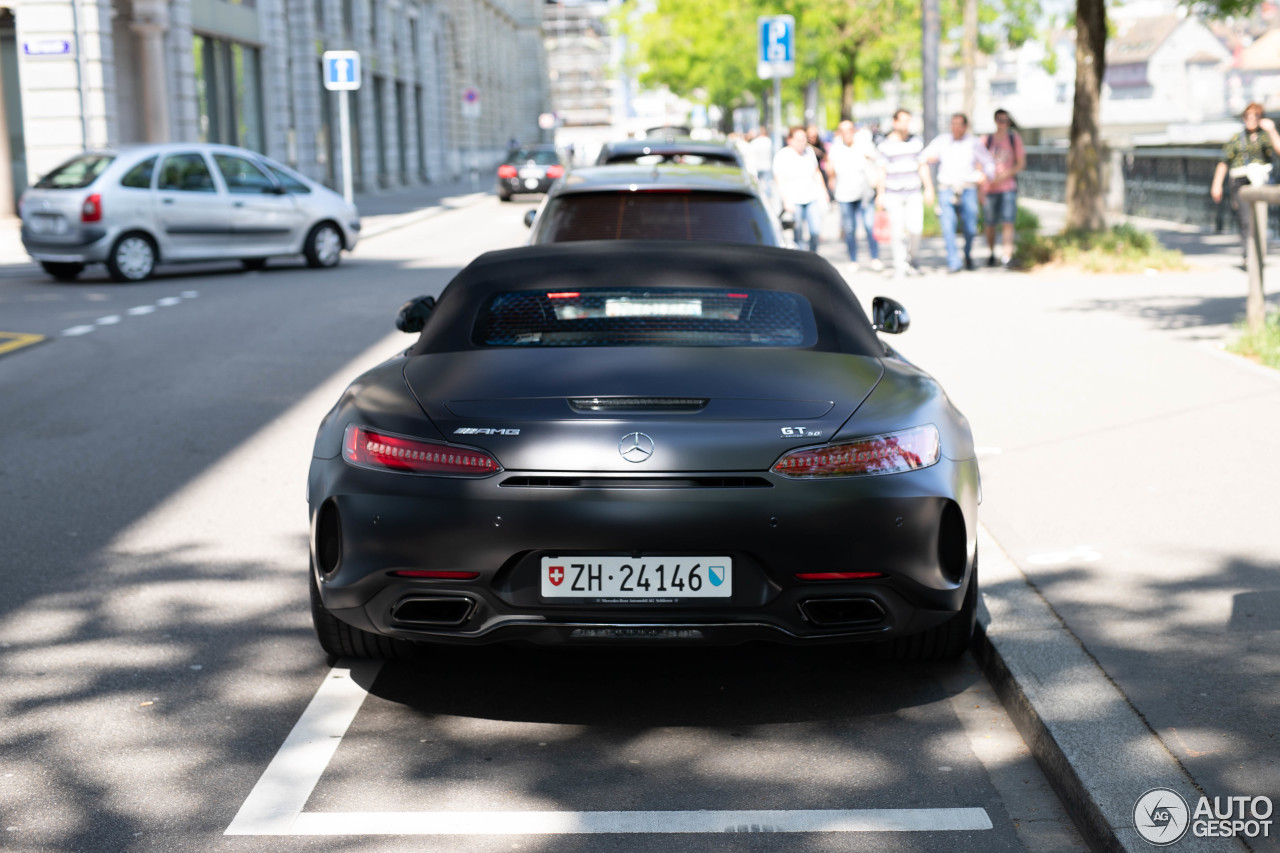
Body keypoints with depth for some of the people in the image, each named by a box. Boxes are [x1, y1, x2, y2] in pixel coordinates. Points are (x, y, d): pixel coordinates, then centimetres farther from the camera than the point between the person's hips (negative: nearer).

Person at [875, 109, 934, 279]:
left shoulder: (916, 142, 8)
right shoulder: (885, 145, -1)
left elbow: (923, 167, 12)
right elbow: (881, 172, 0)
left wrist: (929, 188, 7)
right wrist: (880, 195, -5)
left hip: (914, 194, 2)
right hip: (893, 196, -2)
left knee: (915, 228, -10)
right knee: (897, 231, -4)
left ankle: (911, 258, 14)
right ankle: (900, 266, 5)